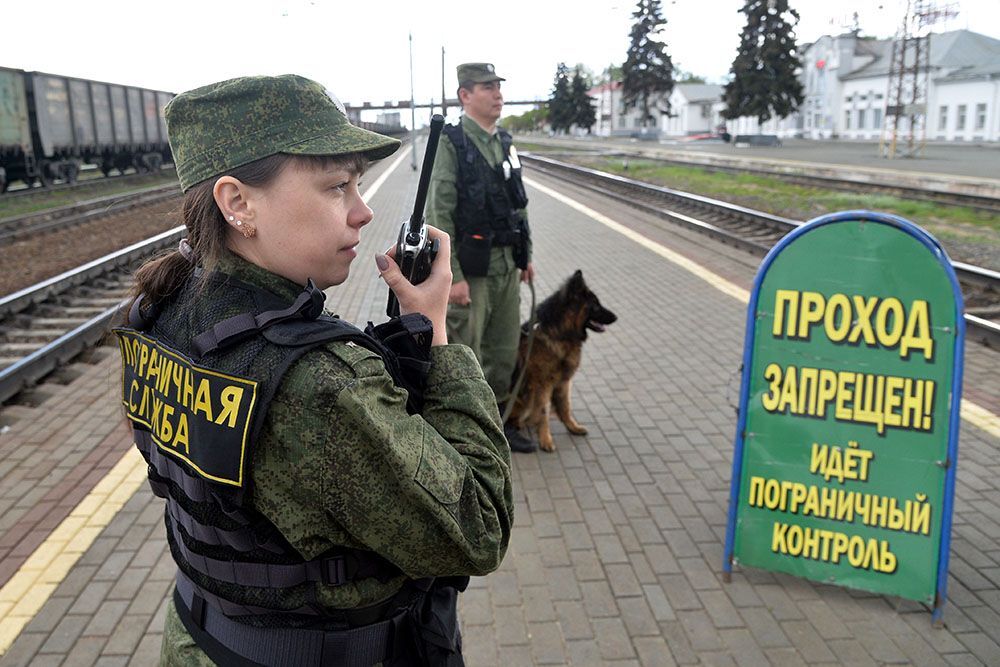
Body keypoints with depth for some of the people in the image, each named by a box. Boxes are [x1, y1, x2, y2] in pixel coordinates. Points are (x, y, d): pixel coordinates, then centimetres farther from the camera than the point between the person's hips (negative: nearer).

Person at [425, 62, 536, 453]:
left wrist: (526, 256, 16)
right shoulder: (450, 143, -11)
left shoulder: (505, 143, 11)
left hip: (507, 265, 7)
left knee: (504, 351, 16)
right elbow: (438, 215, -16)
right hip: (470, 269, -7)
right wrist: (453, 276, -20)